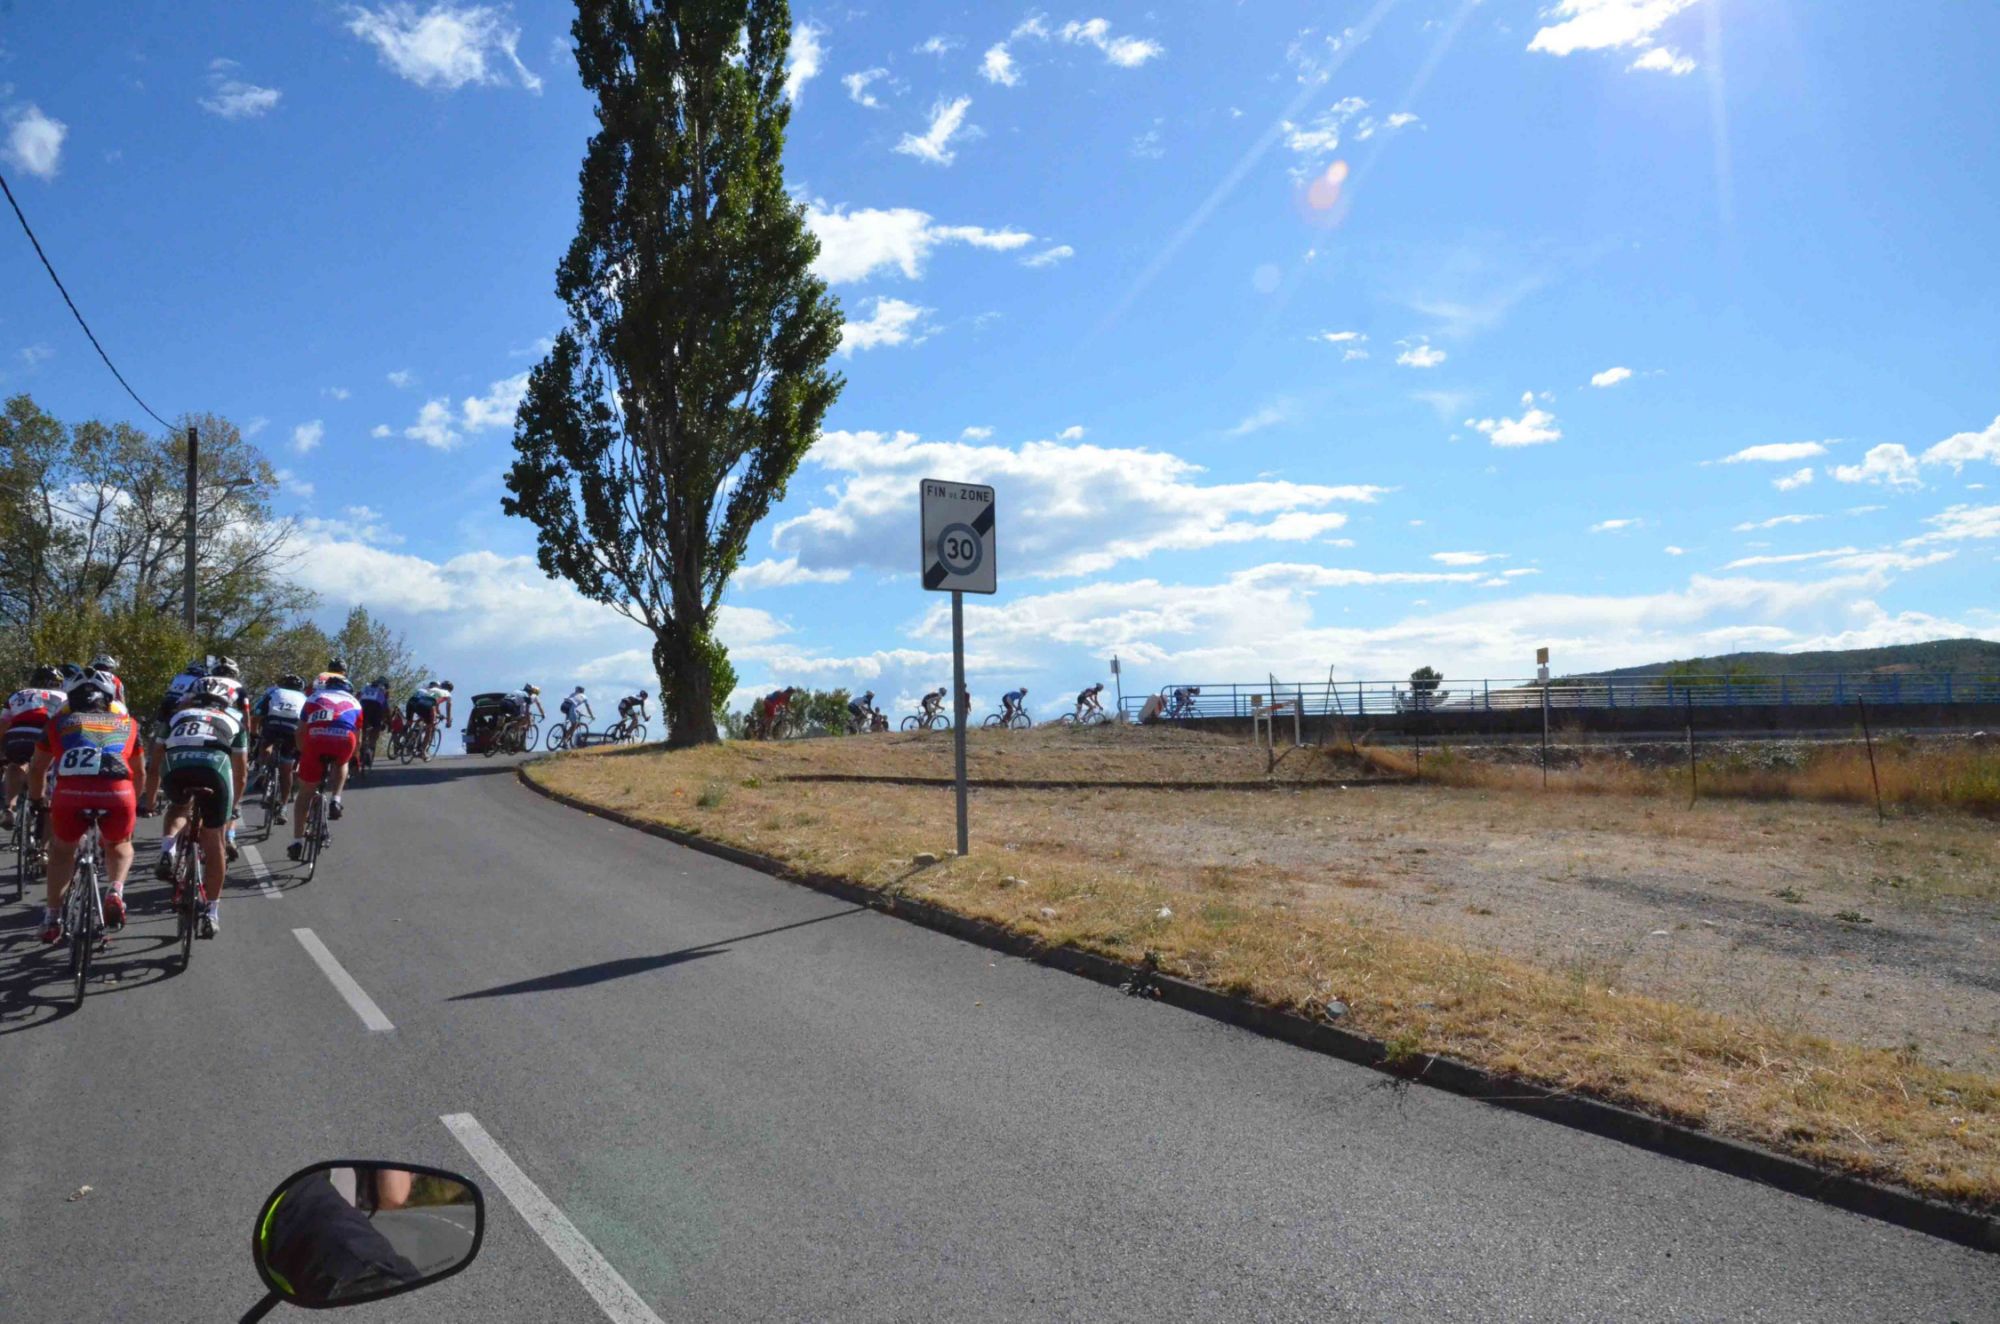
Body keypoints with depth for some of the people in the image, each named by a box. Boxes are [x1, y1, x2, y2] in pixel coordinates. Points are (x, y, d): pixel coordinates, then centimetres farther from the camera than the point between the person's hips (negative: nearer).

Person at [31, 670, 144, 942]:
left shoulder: (59, 722, 25)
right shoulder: (127, 723, 27)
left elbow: (37, 769, 30)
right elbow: (139, 771, 36)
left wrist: (38, 801, 47)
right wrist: (137, 802, 53)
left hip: (70, 795, 0)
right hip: (118, 795, 0)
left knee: (62, 851, 30)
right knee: (120, 846, 30)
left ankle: (52, 918, 27)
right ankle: (115, 891, 3)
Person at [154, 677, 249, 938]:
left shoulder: (179, 716, 36)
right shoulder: (234, 720, 32)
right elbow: (240, 772, 34)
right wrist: (233, 807, 47)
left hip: (175, 768, 1)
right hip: (215, 767, -1)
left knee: (179, 808, 36)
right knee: (214, 842, 12)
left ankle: (167, 850, 7)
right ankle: (212, 913, 14)